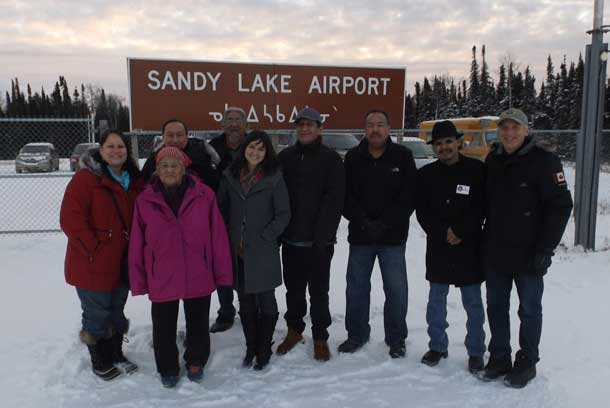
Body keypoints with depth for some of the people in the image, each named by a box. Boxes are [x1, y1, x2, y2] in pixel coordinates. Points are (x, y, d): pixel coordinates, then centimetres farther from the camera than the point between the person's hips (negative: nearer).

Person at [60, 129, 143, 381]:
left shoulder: (134, 181, 7)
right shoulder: (86, 178, -13)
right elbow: (70, 218, -19)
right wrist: (93, 249, -18)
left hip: (122, 264, 6)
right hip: (92, 265, -6)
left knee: (117, 311, 20)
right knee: (97, 315, 8)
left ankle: (116, 355, 39)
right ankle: (100, 362, 29)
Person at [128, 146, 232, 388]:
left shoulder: (204, 196, -8)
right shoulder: (145, 200, -5)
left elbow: (217, 236, -7)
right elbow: (137, 244, -2)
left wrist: (222, 272, -5)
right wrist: (138, 280, -1)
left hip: (199, 277, 0)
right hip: (161, 279, 1)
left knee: (198, 323, 19)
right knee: (164, 327, 16)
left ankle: (195, 362, 44)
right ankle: (168, 368, 41)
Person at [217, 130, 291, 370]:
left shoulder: (273, 178, -6)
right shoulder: (230, 176, 4)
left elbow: (283, 214, -5)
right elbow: (221, 210, 10)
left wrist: (262, 238, -10)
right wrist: (229, 239, 1)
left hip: (262, 252, -3)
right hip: (236, 252, 3)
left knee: (265, 301, 8)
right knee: (245, 303, 14)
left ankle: (264, 350, 23)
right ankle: (251, 348, 30)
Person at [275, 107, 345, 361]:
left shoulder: (331, 159, -3)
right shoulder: (285, 157, 7)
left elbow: (334, 200, -9)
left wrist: (322, 235, -16)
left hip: (319, 241, -3)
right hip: (290, 239, 3)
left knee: (319, 292, 8)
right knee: (293, 289, 16)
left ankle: (320, 337, 23)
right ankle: (294, 330, 34)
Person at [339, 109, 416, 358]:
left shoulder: (403, 157, -1)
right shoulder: (353, 158, 4)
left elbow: (409, 197, -6)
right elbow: (345, 196, -1)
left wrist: (384, 223, -13)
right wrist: (363, 221, -13)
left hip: (393, 237, -2)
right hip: (359, 235, 2)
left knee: (396, 289, 4)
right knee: (356, 287, 11)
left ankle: (396, 339, 22)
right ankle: (357, 334, 29)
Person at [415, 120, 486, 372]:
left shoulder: (476, 170, -3)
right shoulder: (426, 174, 5)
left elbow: (481, 208, -5)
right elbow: (422, 211, 1)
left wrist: (460, 232, -12)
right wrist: (443, 233, -10)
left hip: (469, 248, -2)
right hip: (437, 248, 3)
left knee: (473, 303, 6)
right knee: (436, 300, 11)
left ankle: (475, 352, 20)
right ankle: (437, 346, 27)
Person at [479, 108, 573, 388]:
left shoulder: (543, 160, -10)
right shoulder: (493, 160, 7)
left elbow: (561, 206, -13)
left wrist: (546, 249, -16)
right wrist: (483, 241, 11)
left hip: (528, 255, -5)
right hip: (495, 252, 5)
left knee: (529, 310, 10)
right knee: (496, 308, 13)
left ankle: (526, 363, 25)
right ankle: (499, 358, 29)